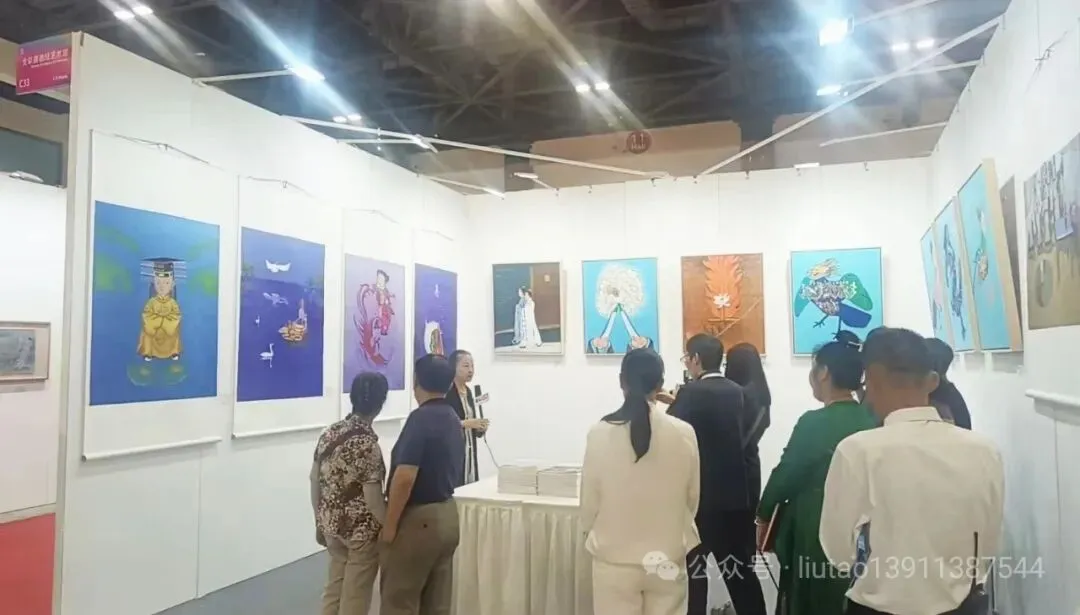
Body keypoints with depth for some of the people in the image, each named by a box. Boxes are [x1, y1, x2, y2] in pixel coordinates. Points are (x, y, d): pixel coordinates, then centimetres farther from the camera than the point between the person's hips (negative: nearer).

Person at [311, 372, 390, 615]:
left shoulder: (330, 433, -1)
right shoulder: (368, 445, -23)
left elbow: (315, 482, 6)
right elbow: (374, 501, -22)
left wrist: (320, 522, 17)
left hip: (332, 525, 7)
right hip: (361, 531, -7)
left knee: (334, 588, 21)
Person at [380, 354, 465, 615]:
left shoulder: (421, 418, -19)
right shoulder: (453, 420, 8)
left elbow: (405, 477, -24)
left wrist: (390, 524, -15)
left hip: (418, 518, -9)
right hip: (446, 514, 9)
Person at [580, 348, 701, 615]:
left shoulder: (600, 433, -13)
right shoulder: (684, 433, -10)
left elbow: (588, 505, -4)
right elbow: (692, 500, 2)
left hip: (615, 559, -1)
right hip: (667, 558, 1)